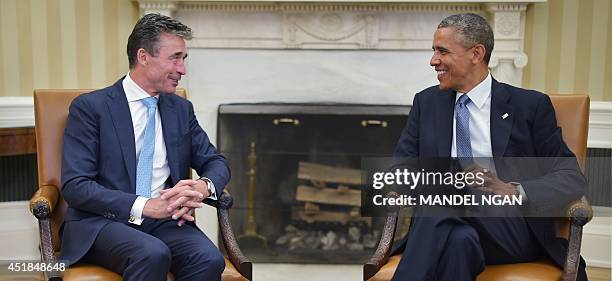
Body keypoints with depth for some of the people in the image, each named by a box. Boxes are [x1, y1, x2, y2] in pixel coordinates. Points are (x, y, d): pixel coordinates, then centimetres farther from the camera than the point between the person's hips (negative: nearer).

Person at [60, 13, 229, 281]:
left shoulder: (182, 109, 16)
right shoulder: (90, 107, -1)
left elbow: (216, 162, 17)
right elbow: (75, 186, -9)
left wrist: (203, 186, -9)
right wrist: (145, 206, -20)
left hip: (165, 220, 4)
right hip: (102, 222, -4)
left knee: (210, 259, -27)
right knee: (153, 253, -36)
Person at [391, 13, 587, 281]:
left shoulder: (530, 105, 7)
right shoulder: (426, 103, 16)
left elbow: (572, 176, 2)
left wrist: (514, 191, -18)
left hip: (513, 230, -2)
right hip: (439, 223, 2)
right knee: (460, 239, -35)